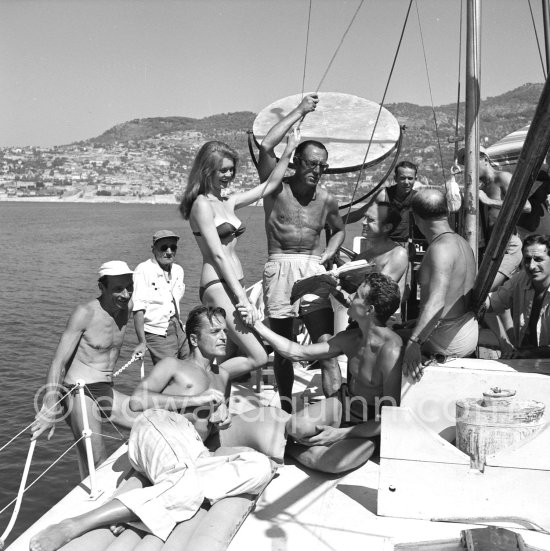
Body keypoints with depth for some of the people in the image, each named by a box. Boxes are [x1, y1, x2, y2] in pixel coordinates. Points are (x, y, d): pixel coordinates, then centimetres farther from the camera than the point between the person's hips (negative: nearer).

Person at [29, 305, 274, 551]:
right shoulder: (173, 365, 16)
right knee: (187, 488, -42)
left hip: (195, 454, 5)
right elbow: (137, 400, 3)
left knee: (261, 466, -22)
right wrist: (196, 399, -2)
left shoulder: (221, 376, 31)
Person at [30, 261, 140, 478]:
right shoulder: (85, 313, -15)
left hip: (107, 393, 7)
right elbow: (58, 361, -19)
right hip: (80, 394, -7)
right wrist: (49, 409, -26)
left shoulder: (127, 307, 3)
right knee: (97, 469, -19)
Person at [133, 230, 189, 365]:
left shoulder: (178, 270, 10)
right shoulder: (143, 270, -11)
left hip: (179, 330, 7)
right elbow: (138, 308, -15)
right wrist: (142, 342, -18)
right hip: (158, 335, -6)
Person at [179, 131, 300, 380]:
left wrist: (288, 152, 14)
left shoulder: (228, 202, 16)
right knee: (258, 357, -13)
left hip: (234, 285, 9)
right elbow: (217, 254, -14)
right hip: (217, 287, -9)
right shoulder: (202, 204, -7)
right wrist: (242, 297, -17)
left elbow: (270, 185, 23)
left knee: (230, 358, 6)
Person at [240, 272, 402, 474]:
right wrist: (257, 325, 0)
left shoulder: (390, 350, -27)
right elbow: (299, 353, 3)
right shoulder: (351, 338, -3)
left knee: (328, 461, -29)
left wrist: (341, 433, -25)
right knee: (295, 427, -21)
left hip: (372, 425, -5)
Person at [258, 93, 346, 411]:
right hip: (279, 269, -1)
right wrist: (300, 112, -10)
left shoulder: (327, 200, 8)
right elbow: (266, 147, -17)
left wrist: (330, 252, 5)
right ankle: (286, 408, 25)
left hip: (313, 270, 2)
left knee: (326, 344, -8)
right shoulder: (278, 187, -1)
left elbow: (340, 230, 27)